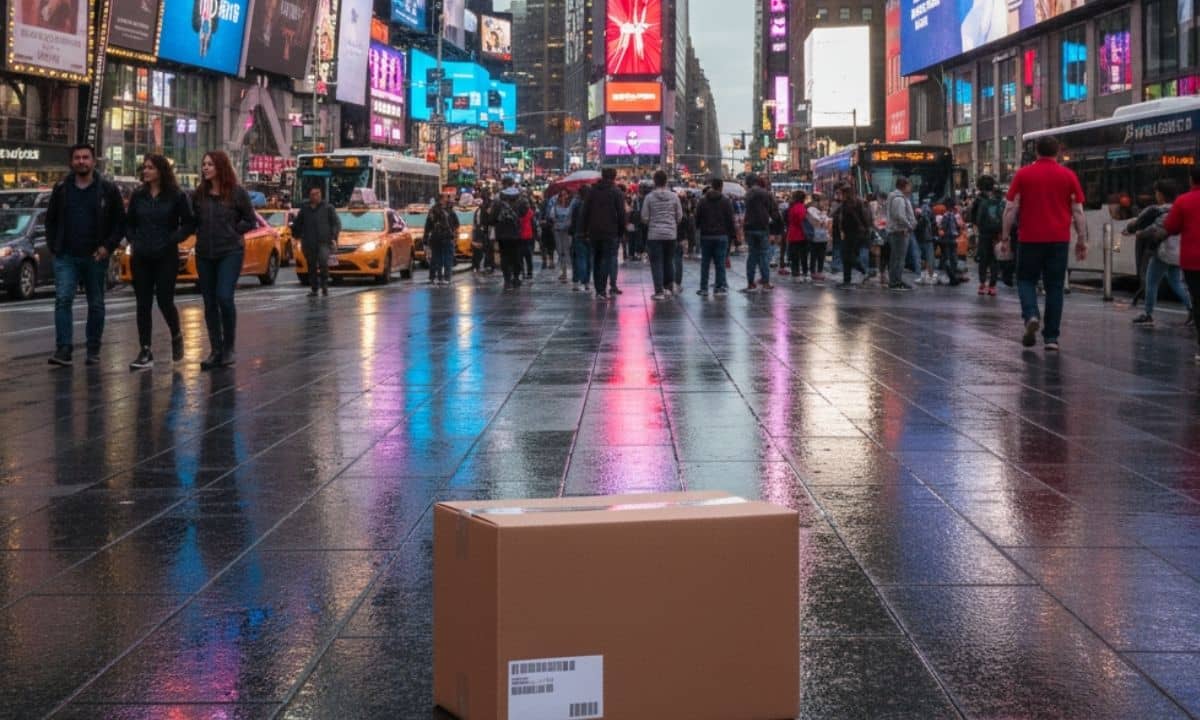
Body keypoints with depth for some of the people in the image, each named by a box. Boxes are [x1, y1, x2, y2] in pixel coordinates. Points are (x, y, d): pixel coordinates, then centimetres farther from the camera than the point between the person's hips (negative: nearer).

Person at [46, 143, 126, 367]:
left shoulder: (108, 190, 1)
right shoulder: (61, 188, 8)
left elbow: (120, 222, 2)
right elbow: (51, 220, 15)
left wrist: (108, 246, -9)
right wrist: (53, 246, 3)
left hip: (95, 257, -1)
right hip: (66, 257, 1)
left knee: (96, 304, 7)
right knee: (63, 299, -13)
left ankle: (93, 350, 16)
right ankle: (63, 349, -16)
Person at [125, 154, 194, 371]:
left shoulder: (176, 196, -4)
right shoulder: (138, 196, 7)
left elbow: (189, 223, -2)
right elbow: (128, 223, 18)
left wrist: (172, 240, -12)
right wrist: (133, 241, 2)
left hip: (166, 257, -4)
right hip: (140, 257, 4)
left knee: (165, 301, -5)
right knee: (143, 304, 1)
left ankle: (176, 337, 25)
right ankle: (145, 353, 4)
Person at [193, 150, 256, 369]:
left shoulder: (237, 192, -3)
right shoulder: (199, 194, 7)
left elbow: (250, 221, 2)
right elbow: (192, 220, 17)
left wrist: (232, 232, -5)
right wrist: (203, 234, 1)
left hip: (230, 252, -4)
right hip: (204, 254, 4)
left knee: (224, 297, -15)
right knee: (210, 302, 5)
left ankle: (229, 348, 0)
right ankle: (216, 351, 12)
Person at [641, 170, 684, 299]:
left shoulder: (649, 197, -7)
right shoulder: (674, 196, -1)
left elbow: (644, 218, -5)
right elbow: (680, 216, 3)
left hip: (654, 234, -2)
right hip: (670, 234, 2)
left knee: (656, 263, 1)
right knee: (669, 261, 16)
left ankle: (659, 291, -3)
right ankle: (668, 287, 17)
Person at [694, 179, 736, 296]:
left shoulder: (703, 201, 3)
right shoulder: (726, 202, -2)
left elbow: (697, 219, 3)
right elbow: (730, 220, -3)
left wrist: (698, 229, 18)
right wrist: (733, 233, 4)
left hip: (706, 236, 2)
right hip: (721, 236, -2)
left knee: (705, 263, 5)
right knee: (720, 262, 1)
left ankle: (703, 288, 4)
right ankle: (719, 287, -1)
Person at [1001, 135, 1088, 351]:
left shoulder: (1023, 175, 1)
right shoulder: (1068, 176, 4)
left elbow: (1011, 208, -1)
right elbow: (1078, 211, 3)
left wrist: (1005, 236, 6)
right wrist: (1082, 240, 8)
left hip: (1031, 238, -1)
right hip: (1059, 239, 1)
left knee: (1026, 279, 14)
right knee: (1054, 287, 6)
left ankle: (1031, 315, -13)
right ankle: (1051, 337, 4)